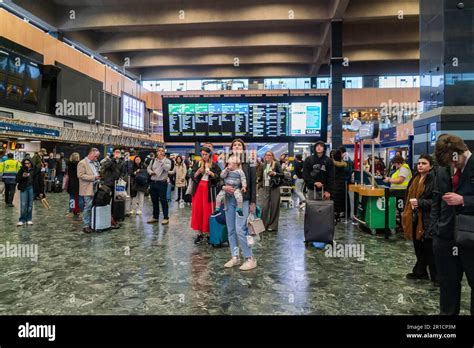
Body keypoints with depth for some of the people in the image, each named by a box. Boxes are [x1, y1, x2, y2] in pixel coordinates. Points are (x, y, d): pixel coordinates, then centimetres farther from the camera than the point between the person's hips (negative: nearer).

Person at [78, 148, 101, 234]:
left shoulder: (95, 163, 18)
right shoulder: (82, 163, -7)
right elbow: (81, 175, -16)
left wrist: (98, 177, 11)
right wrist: (93, 177, -20)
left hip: (95, 188, 8)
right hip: (87, 189, -8)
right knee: (88, 207, -6)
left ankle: (92, 223, 17)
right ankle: (86, 226, 1)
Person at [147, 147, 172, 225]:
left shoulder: (167, 161, -1)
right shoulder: (153, 160, 14)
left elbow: (167, 168, -19)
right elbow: (148, 168, 18)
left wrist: (161, 160, -18)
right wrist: (151, 172, -3)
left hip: (162, 183, -5)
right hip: (153, 182, 5)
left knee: (163, 200, -4)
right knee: (154, 201, 12)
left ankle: (166, 218, 4)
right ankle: (155, 217, 23)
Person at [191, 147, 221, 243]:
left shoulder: (214, 165, 2)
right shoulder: (197, 163, 9)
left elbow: (219, 177, -4)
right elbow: (192, 176, 4)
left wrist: (211, 173, -19)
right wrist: (198, 171, -14)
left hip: (209, 190, -3)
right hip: (198, 189, 3)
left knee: (208, 211, -2)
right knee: (197, 210, 2)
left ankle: (208, 233, 7)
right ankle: (199, 233, 9)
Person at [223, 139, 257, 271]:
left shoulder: (249, 164, -1)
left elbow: (253, 183, -2)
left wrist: (253, 202, -7)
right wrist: (224, 187, -13)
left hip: (243, 200, -4)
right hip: (229, 199, 5)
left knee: (240, 230, -10)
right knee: (230, 230, 8)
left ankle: (250, 258, 4)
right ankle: (235, 257, 21)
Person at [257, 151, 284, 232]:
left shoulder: (276, 164, -1)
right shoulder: (263, 165, 12)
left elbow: (282, 175, -6)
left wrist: (274, 173, -21)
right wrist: (259, 183, 7)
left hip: (274, 188, -3)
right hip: (265, 188, 3)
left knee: (274, 207, 2)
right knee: (264, 206, -3)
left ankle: (272, 226, 12)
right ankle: (264, 225, 9)